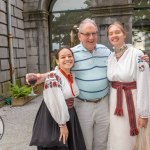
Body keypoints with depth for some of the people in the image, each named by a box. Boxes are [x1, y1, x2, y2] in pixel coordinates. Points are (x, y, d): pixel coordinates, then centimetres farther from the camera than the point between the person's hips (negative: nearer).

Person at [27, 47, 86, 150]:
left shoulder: (72, 76, 2)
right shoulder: (53, 76, -20)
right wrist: (62, 124, -19)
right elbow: (56, 104, -23)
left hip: (69, 116, 7)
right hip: (53, 118, -7)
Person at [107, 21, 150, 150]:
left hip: (133, 100, -5)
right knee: (118, 139, 15)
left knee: (130, 140, 6)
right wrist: (111, 103, 13)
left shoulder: (136, 54, -13)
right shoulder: (110, 57, 5)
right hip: (115, 102, 5)